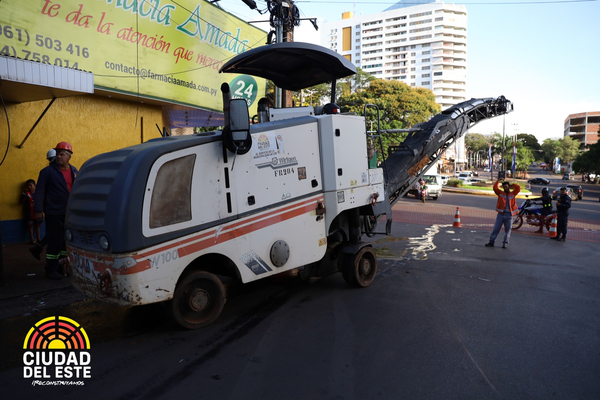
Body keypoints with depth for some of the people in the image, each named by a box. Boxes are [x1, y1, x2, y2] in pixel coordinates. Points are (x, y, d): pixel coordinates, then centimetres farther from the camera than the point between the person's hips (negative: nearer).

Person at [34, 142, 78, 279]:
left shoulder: (74, 171, 10)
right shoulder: (48, 171, -5)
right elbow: (39, 192, -7)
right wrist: (38, 210, -13)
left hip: (70, 213, 5)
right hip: (54, 214, -5)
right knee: (55, 242, -1)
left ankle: (65, 266, 25)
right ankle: (51, 270, 11)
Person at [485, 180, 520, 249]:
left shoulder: (513, 193, 9)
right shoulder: (500, 193, 8)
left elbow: (518, 188, -2)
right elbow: (495, 188, -3)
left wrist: (511, 185, 8)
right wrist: (498, 181, 0)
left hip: (509, 215, 0)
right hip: (501, 214, 0)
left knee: (508, 229, 4)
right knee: (496, 228, 2)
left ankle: (505, 243, 10)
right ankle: (491, 242, 6)